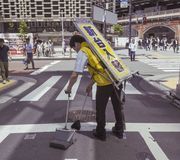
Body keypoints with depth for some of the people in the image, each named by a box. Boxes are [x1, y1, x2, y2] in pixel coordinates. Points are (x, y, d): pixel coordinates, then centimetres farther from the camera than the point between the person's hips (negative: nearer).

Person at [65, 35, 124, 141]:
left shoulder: (83, 52, -3)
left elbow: (75, 75, -8)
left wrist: (69, 88, 10)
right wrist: (90, 85, 32)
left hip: (105, 83, -7)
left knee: (100, 109, 14)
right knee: (117, 107, 21)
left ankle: (100, 133, 31)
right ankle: (119, 131, 39)